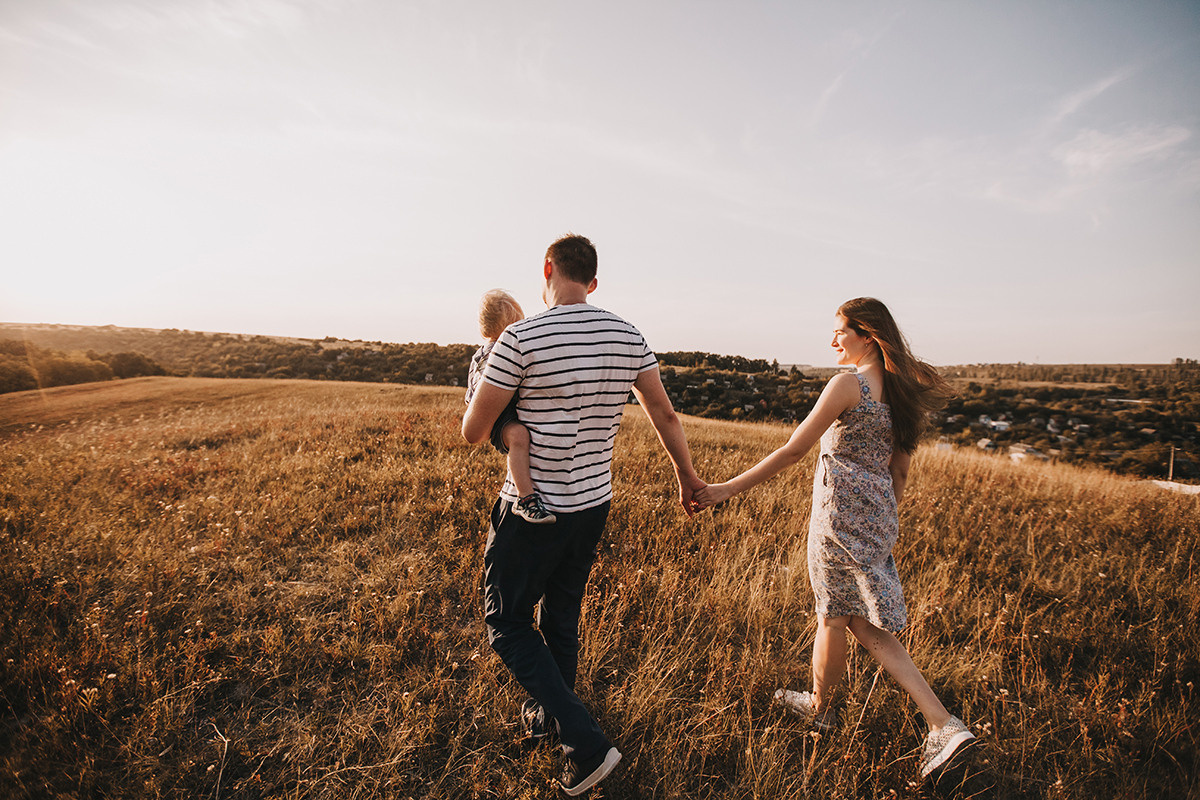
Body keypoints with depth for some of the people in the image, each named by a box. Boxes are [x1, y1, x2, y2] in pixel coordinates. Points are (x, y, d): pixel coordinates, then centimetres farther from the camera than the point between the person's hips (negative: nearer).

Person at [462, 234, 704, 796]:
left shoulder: (520, 339, -18)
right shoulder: (628, 337, -1)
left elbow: (472, 433, -12)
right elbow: (665, 416, 7)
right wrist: (687, 478, 21)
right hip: (594, 504, 6)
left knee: (507, 624, 14)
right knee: (562, 613, 25)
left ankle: (586, 744, 12)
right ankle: (547, 715, 46)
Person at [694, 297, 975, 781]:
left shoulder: (849, 383, -16)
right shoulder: (901, 389, 9)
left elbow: (793, 451, -19)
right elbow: (900, 468, 14)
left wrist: (729, 488, -16)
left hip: (841, 511, -8)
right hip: (877, 513, 8)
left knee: (833, 616, 11)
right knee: (863, 622, 19)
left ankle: (820, 708, 33)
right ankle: (942, 724, 20)